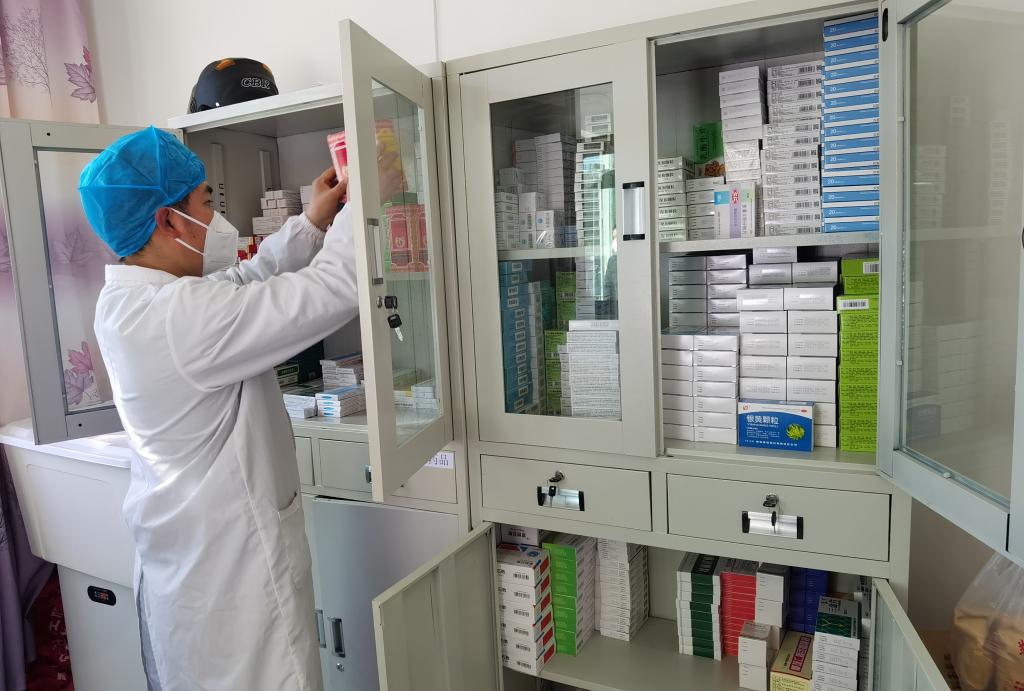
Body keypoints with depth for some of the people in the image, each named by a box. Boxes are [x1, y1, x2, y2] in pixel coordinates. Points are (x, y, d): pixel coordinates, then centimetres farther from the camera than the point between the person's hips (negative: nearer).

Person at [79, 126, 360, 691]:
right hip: (231, 563, -9)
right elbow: (333, 289, -28)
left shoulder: (124, 300, 2)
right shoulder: (183, 313, -29)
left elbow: (247, 276, 11)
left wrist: (312, 223, 6)